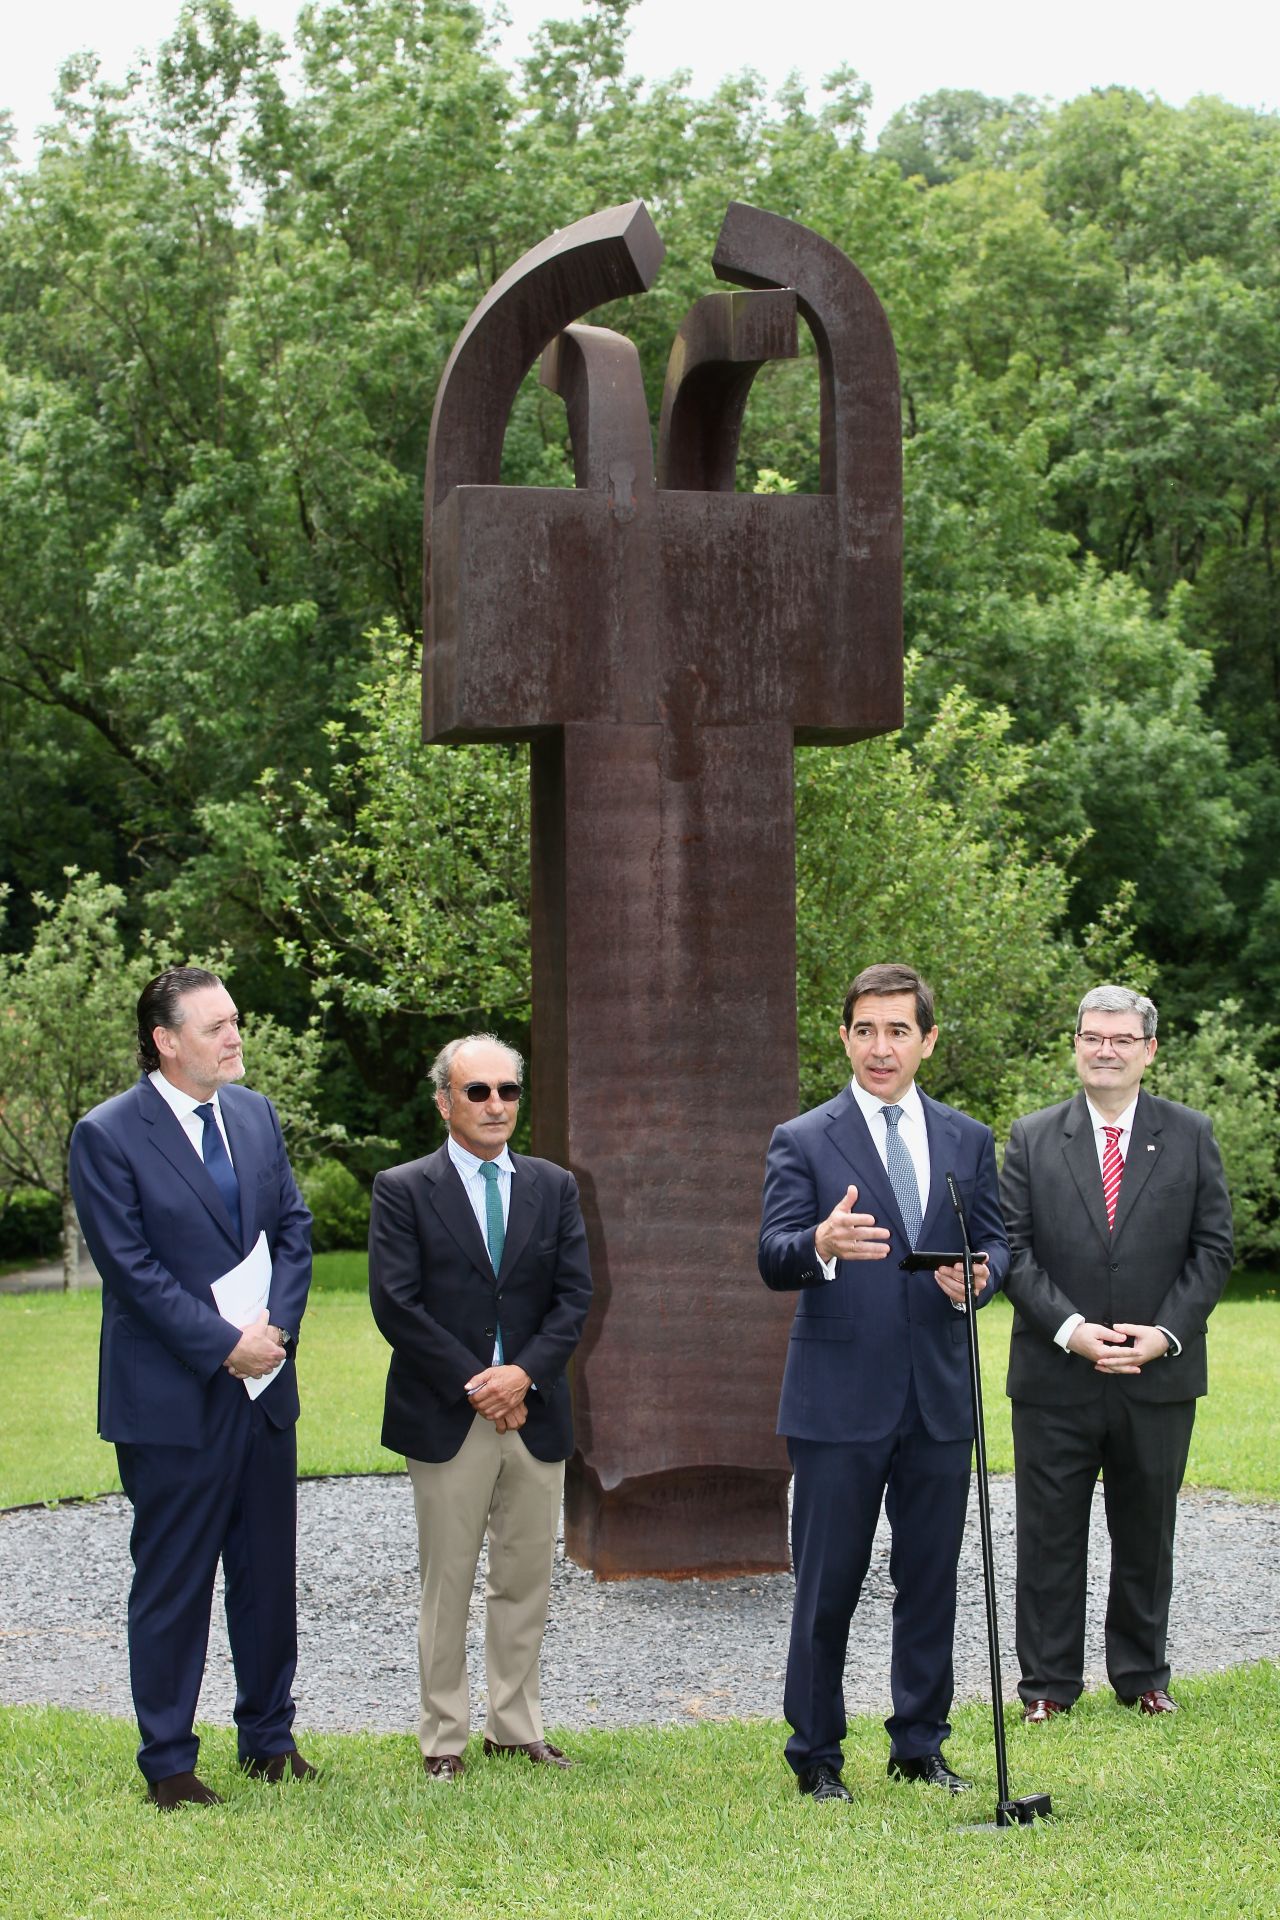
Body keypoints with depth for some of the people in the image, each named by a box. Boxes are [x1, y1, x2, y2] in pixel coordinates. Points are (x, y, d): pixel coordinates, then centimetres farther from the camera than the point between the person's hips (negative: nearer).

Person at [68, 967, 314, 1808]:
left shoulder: (256, 1114, 9)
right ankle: (168, 1762, 12)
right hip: (172, 1398, -6)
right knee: (172, 1582, 3)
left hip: (264, 1389, 6)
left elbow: (295, 1227, 9)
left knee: (269, 1573, 13)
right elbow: (132, 1266, -14)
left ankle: (269, 1737, 27)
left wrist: (276, 1325, -7)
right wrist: (224, 1345, -17)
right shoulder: (108, 1136, -10)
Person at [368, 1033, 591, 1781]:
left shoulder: (554, 1187, 10)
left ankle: (518, 1728, 18)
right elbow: (396, 1304, -8)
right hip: (447, 1418, -4)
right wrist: (475, 1385, -13)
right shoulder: (403, 1191, -1)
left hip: (535, 1412, 4)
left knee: (527, 1580, 9)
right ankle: (445, 1738, 9)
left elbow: (575, 1297, 4)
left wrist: (525, 1373, -11)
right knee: (447, 1585, 2)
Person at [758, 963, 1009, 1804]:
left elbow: (998, 1239, 11)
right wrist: (819, 1245, -34)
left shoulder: (968, 1141, 11)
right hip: (839, 1399, -4)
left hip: (941, 1395, 4)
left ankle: (920, 1744, 23)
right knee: (827, 1585, 1)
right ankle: (816, 1754, 13)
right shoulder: (802, 1142, -1)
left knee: (931, 1579, 10)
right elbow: (772, 1258, -11)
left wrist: (979, 1273, -13)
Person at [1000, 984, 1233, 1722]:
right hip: (1056, 1377, 0)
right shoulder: (1032, 1139, 3)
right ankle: (1049, 1682, 13)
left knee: (1146, 1535, 10)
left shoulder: (1192, 1136, 4)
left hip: (1158, 1377, 1)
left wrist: (1163, 1334, -11)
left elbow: (1213, 1249, 2)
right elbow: (1013, 1249, -2)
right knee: (1050, 1536, 4)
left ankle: (1143, 1675, 23)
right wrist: (1070, 1328, -14)